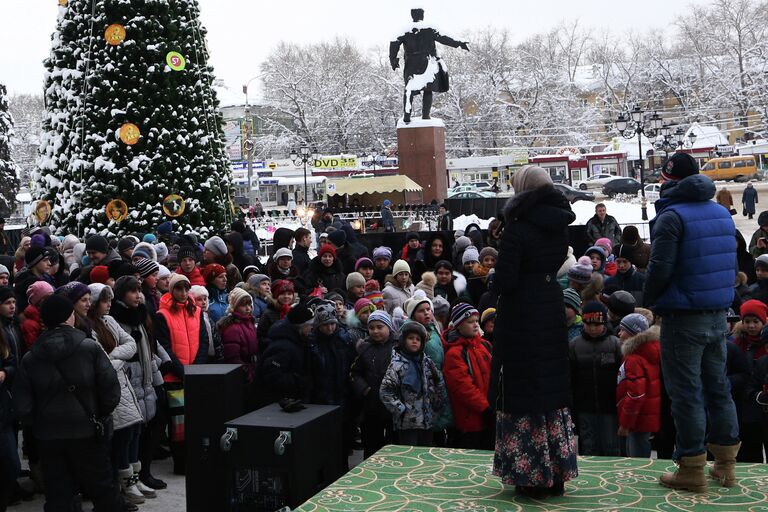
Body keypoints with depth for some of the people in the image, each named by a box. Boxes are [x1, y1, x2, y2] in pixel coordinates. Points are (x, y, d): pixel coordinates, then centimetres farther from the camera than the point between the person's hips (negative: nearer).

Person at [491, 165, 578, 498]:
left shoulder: (517, 229, -17)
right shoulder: (559, 227, 5)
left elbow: (504, 281, -18)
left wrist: (496, 282, 2)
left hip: (521, 316, -7)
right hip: (552, 311, 7)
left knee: (523, 388, 2)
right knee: (553, 387, 14)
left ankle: (532, 476, 7)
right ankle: (557, 473, 22)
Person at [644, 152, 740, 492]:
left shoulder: (671, 217, -14)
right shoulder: (721, 213, 10)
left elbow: (660, 269, -18)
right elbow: (731, 263, 15)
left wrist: (649, 299, -1)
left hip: (683, 319, -7)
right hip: (718, 315, 7)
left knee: (686, 391, -1)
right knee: (717, 386, 15)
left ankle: (692, 469, 4)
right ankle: (726, 462, 23)